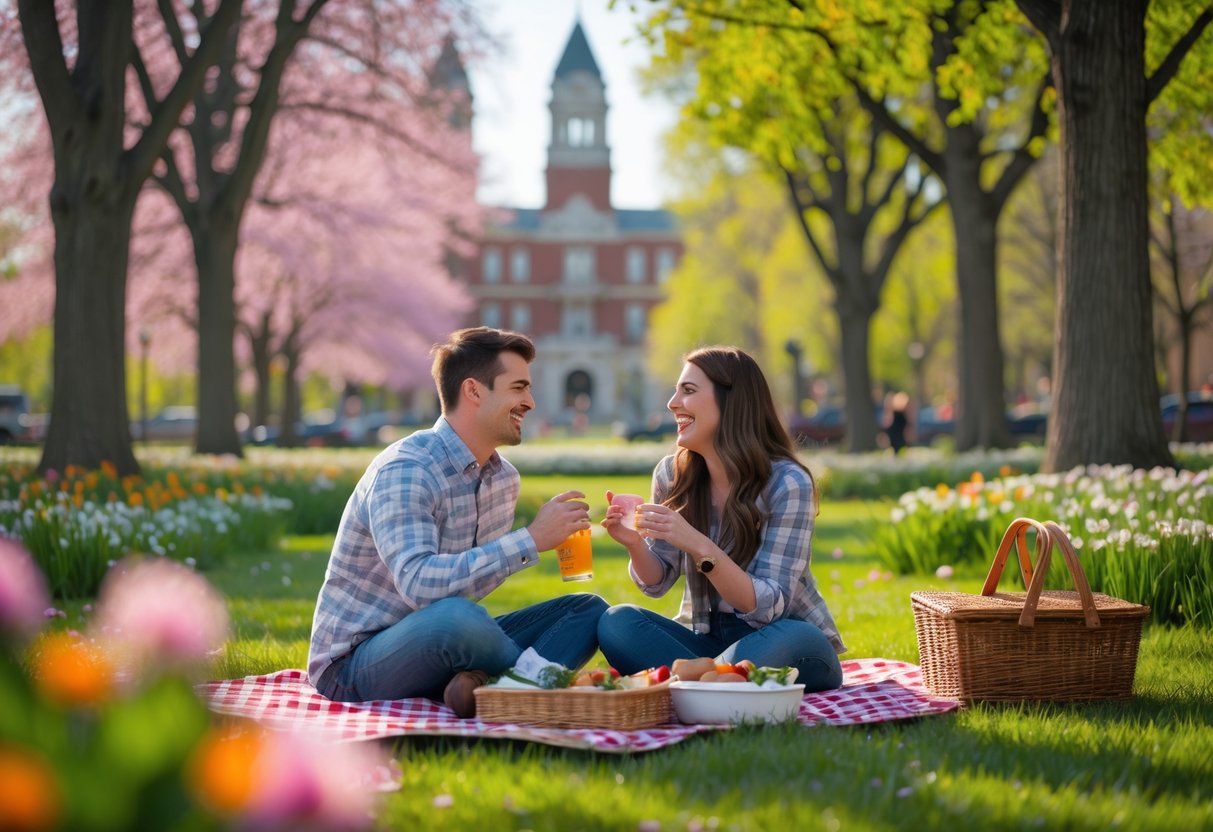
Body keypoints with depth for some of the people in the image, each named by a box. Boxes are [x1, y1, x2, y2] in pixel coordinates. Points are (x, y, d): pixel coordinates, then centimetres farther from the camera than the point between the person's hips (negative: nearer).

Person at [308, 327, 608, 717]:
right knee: (455, 617, -40)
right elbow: (419, 584, -34)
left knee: (589, 610, -2)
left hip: (437, 644, 9)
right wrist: (532, 540, -31)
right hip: (354, 666, -9)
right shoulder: (402, 472, -20)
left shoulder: (504, 477, 7)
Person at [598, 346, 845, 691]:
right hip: (707, 638, 4)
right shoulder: (671, 474, -3)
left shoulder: (788, 483, -17)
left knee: (796, 637, -38)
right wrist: (635, 544, -19)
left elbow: (768, 607, -22)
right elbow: (657, 583, 4)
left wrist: (699, 547, -36)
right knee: (617, 623, -22)